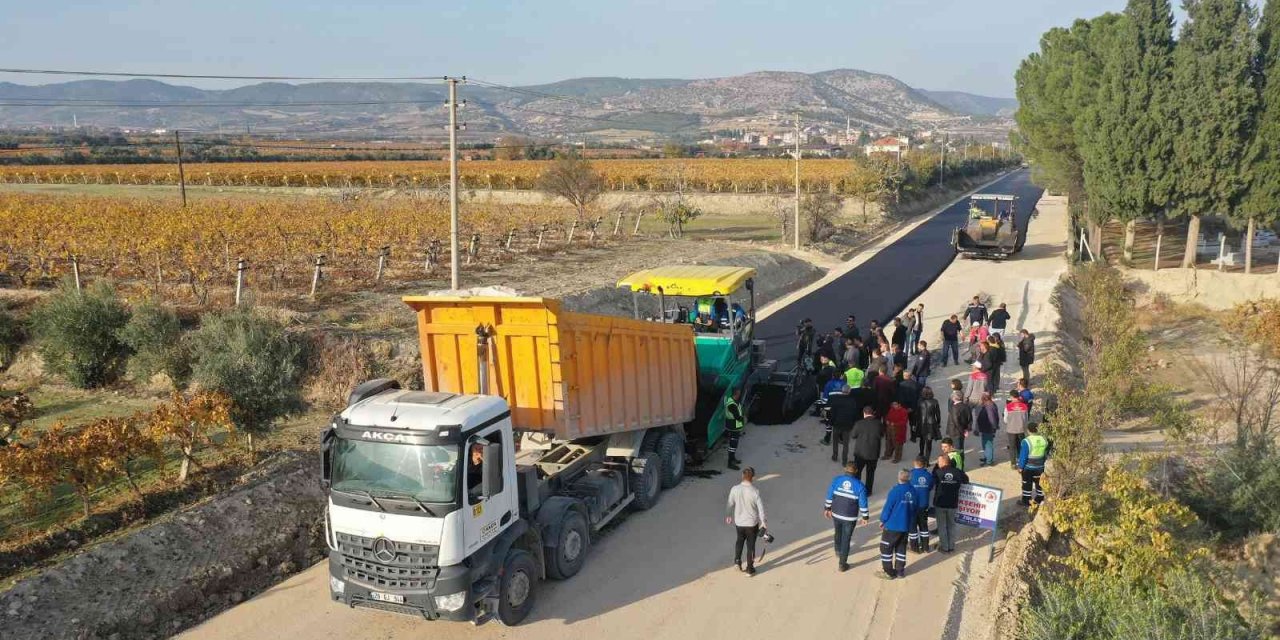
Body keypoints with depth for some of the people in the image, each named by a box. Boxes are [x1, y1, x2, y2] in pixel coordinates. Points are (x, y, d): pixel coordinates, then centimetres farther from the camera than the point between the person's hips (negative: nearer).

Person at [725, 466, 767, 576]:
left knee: (740, 540, 29)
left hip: (739, 522, 2)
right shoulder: (755, 491, -20)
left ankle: (737, 561, 20)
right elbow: (760, 507, -17)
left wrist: (728, 516, 17)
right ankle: (750, 569, 22)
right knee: (751, 545, 13)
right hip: (752, 523, -2)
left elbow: (730, 504, 0)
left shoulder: (735, 489, -12)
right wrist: (763, 521, -8)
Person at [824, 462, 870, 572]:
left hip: (836, 514, 3)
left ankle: (838, 551, 52)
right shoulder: (859, 485, -14)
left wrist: (827, 508, 13)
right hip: (850, 517, -3)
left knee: (838, 533, 28)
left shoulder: (837, 480, -8)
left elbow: (829, 495, -1)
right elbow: (863, 503, -10)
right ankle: (842, 564, 14)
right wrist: (865, 517, 3)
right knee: (846, 539, 8)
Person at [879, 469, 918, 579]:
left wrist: (882, 520, -1)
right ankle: (900, 571, 22)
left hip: (892, 526, -6)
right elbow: (914, 508, 8)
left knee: (886, 548, 6)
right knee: (901, 548, 17)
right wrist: (911, 522, 19)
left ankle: (889, 572, 8)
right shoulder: (913, 491, -1)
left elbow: (888, 507, -15)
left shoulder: (895, 491, -19)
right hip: (906, 526, 6)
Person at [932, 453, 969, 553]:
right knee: (951, 525, 18)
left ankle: (944, 547, 15)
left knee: (942, 526, 10)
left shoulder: (938, 472, -14)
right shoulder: (958, 472, -7)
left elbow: (932, 482, 2)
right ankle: (951, 546, 23)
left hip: (940, 503, -2)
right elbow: (966, 480, 8)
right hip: (953, 504, 2)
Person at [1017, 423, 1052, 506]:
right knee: (1039, 483, 20)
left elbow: (1023, 456, -18)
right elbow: (1046, 453, 8)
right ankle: (1040, 499, 31)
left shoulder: (1026, 442, -22)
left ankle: (1026, 501, 16)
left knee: (1027, 484, 9)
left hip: (1028, 467, -5)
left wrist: (1020, 466, -7)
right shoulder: (1044, 439, -5)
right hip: (1040, 467, 5)